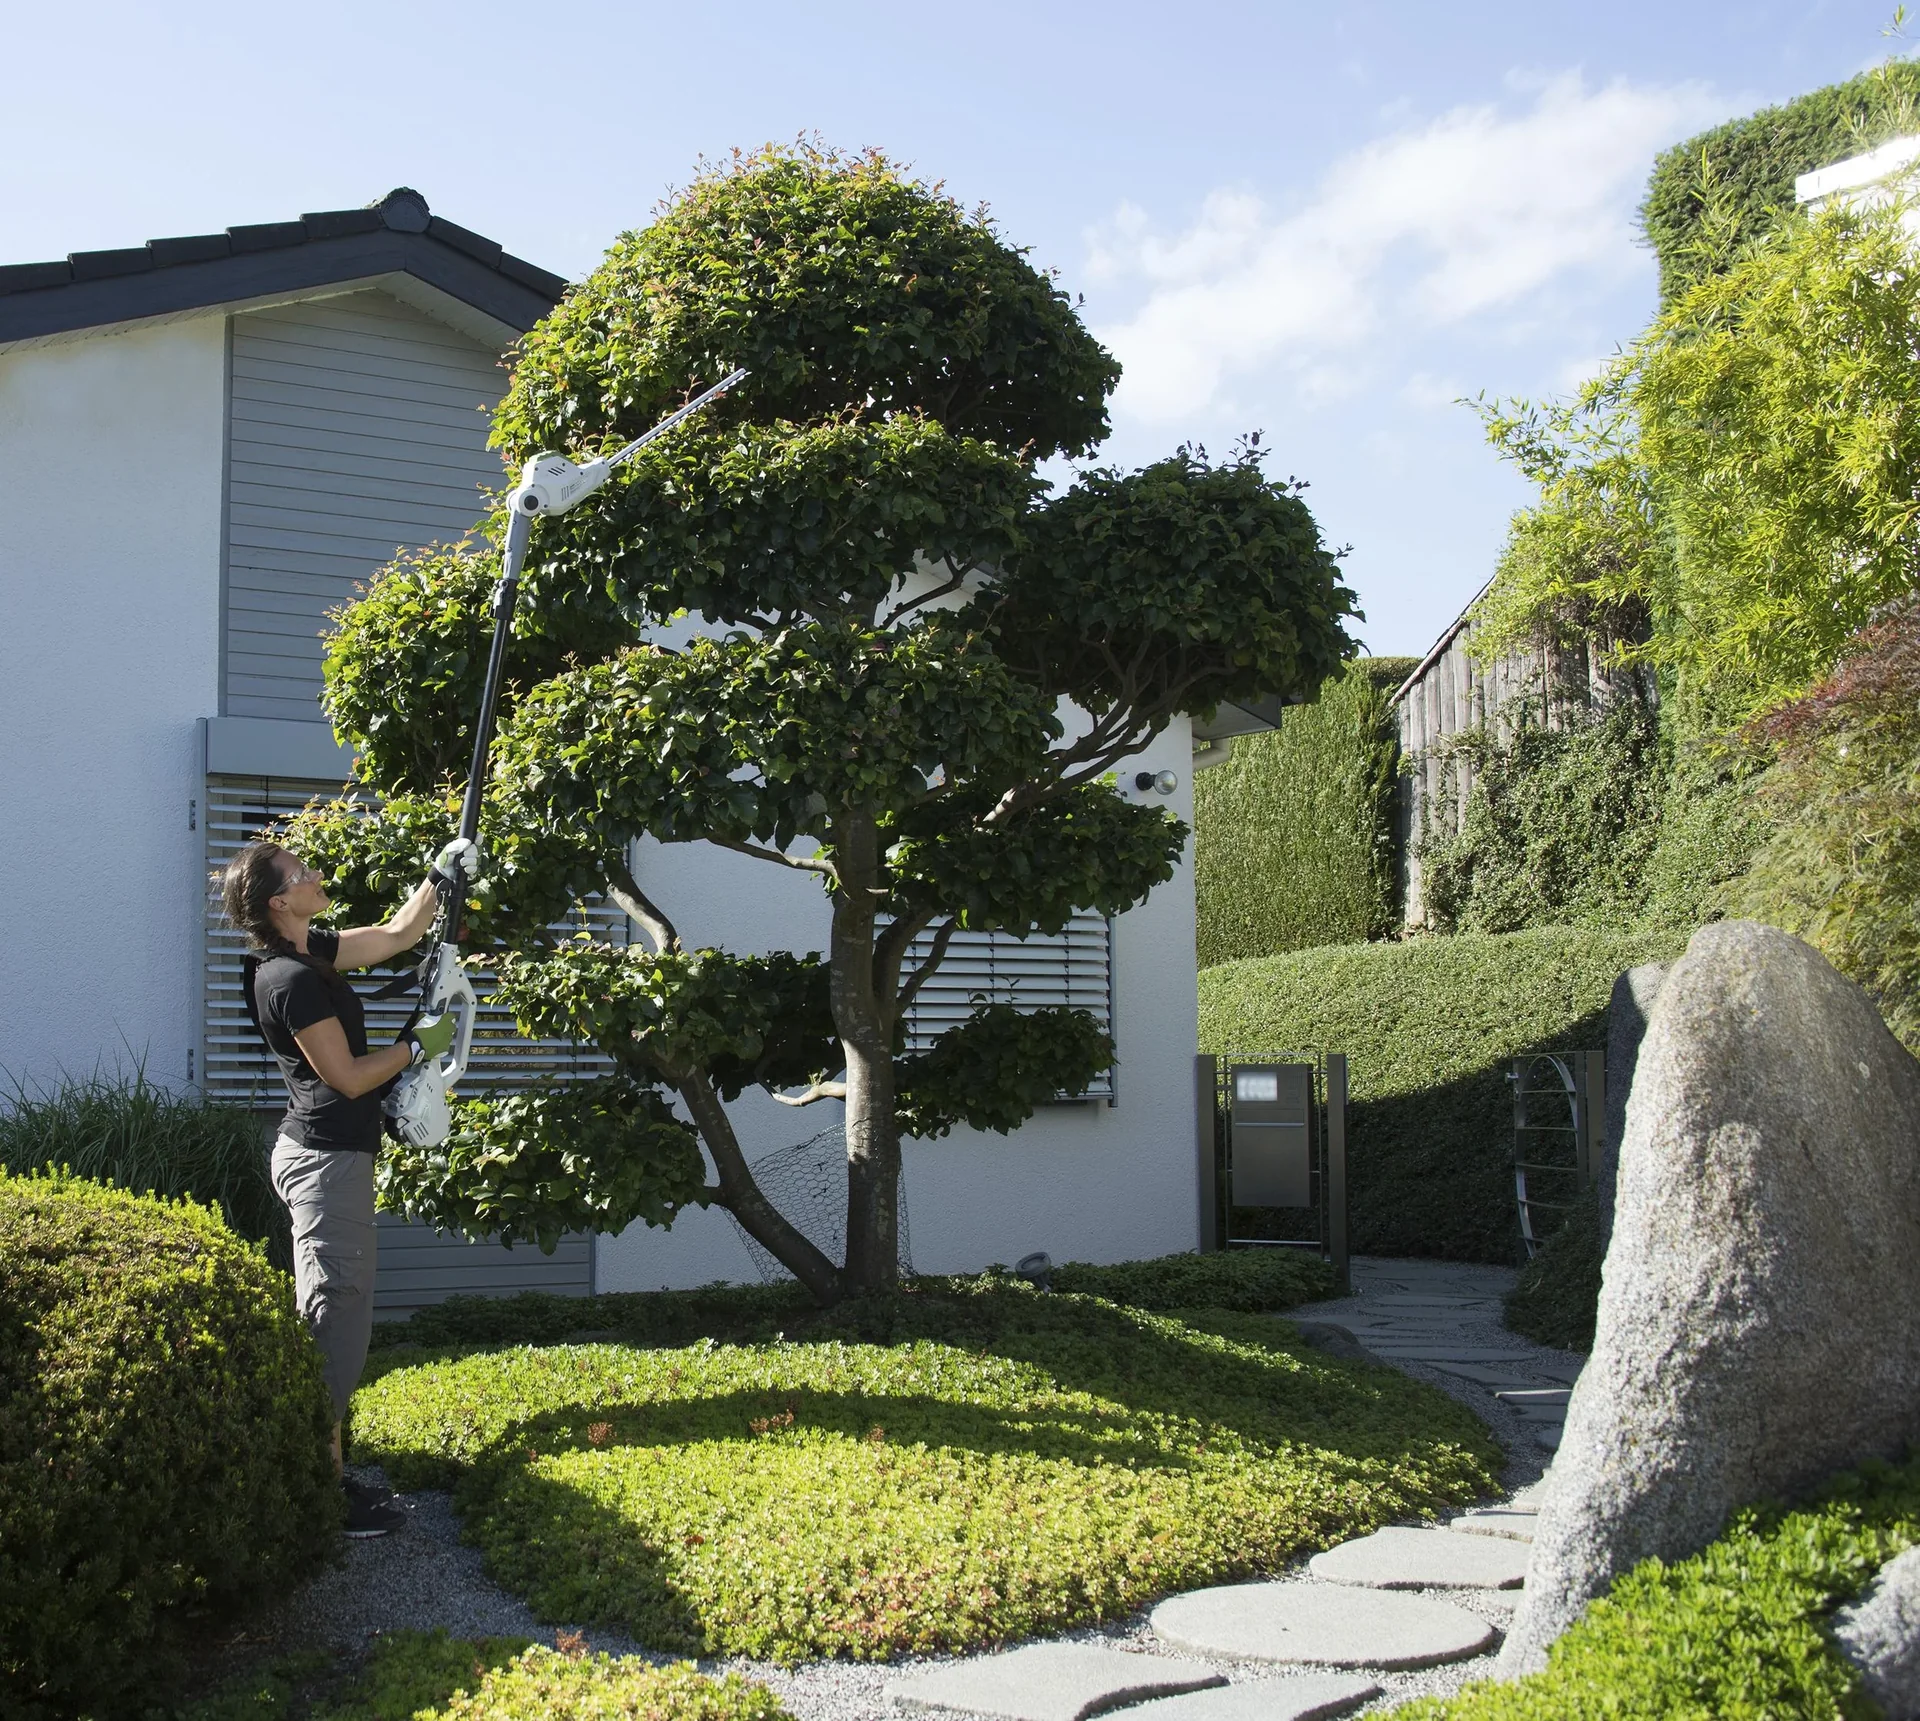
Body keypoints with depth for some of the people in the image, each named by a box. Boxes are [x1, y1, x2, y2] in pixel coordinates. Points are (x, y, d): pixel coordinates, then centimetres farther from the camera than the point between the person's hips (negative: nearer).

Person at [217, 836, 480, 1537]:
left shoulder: (309, 951, 9)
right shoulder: (292, 979, -20)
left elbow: (393, 936, 22)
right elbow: (349, 1077, -18)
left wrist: (439, 877, 15)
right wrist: (418, 1044, -6)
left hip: (318, 1155, 11)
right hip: (328, 1161, -11)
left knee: (328, 1320, 16)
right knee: (337, 1321, -5)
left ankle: (324, 1472, 25)